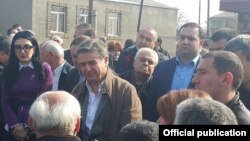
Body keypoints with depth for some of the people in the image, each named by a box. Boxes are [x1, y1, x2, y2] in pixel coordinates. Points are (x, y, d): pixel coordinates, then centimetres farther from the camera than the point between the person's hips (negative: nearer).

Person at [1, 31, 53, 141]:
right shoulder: (9, 71, 6)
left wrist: (28, 128, -11)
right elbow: (5, 101, 1)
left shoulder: (44, 69, -3)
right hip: (13, 130, 3)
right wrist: (15, 125, -12)